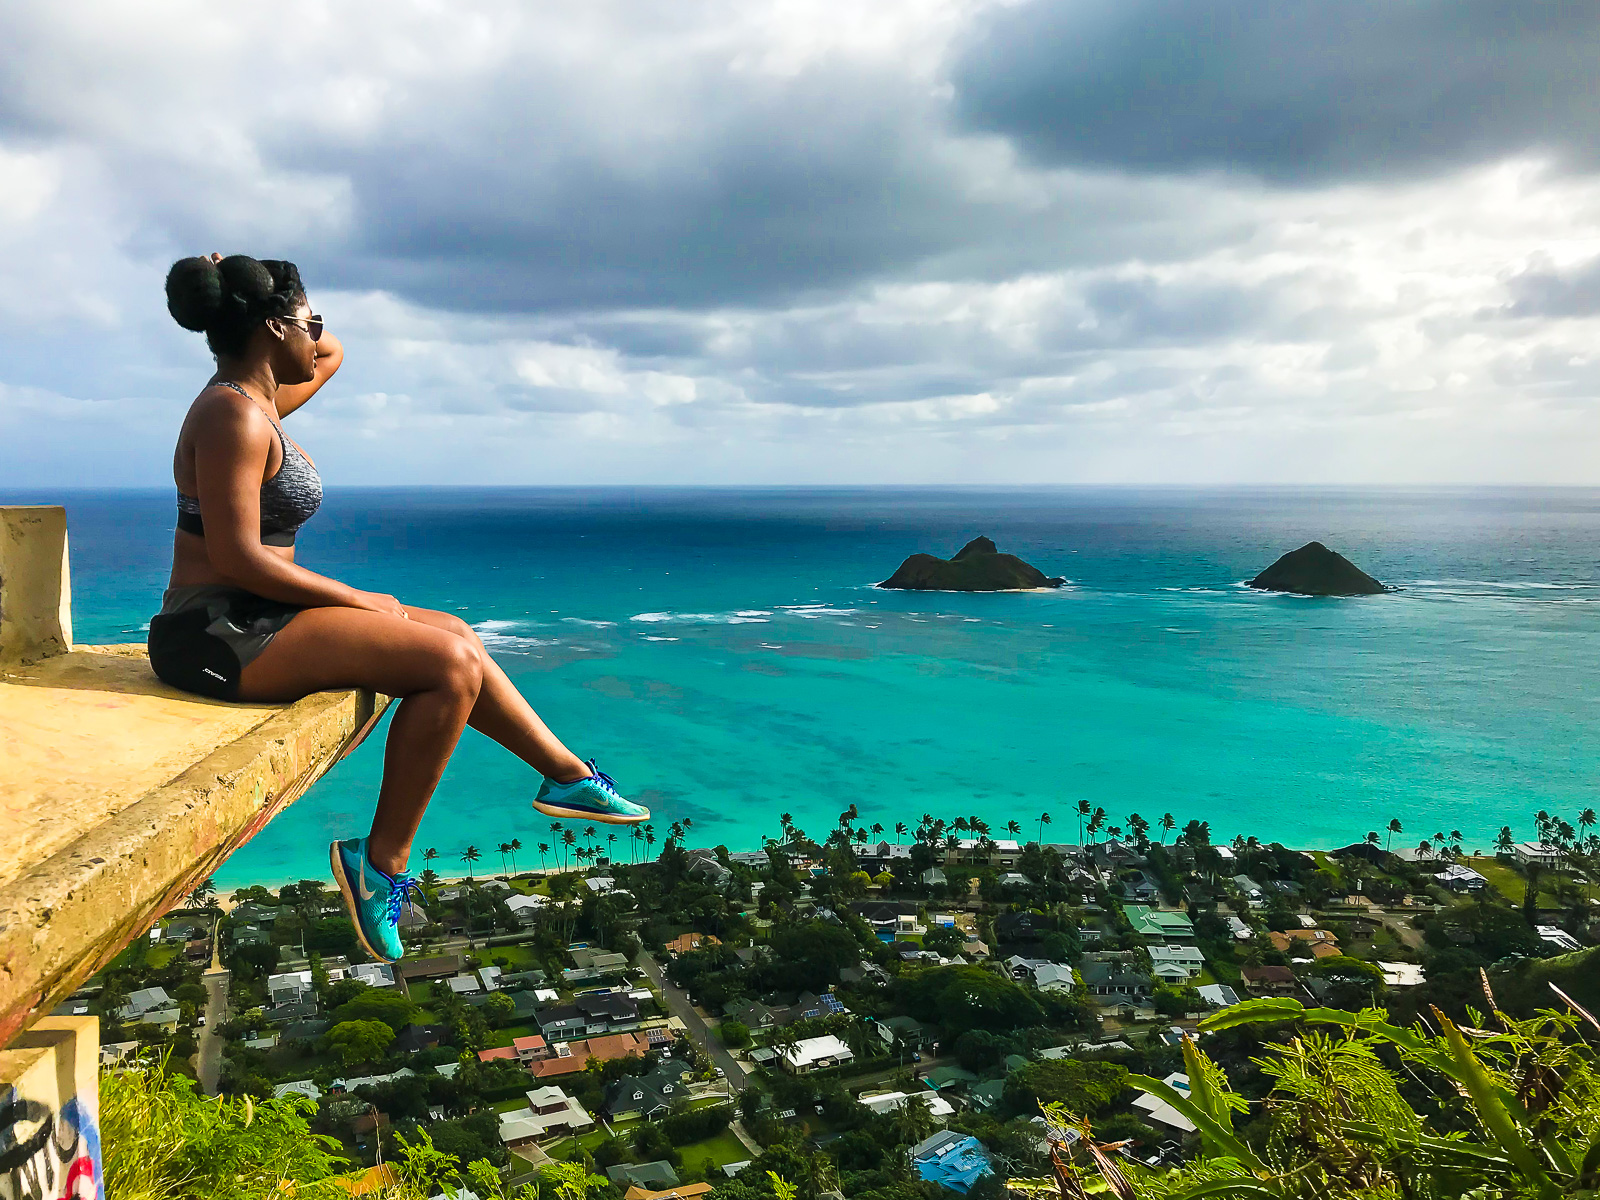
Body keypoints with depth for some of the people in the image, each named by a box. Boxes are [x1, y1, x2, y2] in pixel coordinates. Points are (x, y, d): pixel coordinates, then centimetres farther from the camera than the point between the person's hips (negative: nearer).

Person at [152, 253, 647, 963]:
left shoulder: (255, 399, 14)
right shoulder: (235, 415, -17)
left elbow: (332, 355, 32)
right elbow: (236, 558, -23)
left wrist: (243, 292, 17)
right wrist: (358, 600, -16)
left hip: (251, 618, 11)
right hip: (221, 635, -11)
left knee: (454, 635, 12)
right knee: (450, 664, -19)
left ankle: (567, 776, 19)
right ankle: (382, 864, -8)